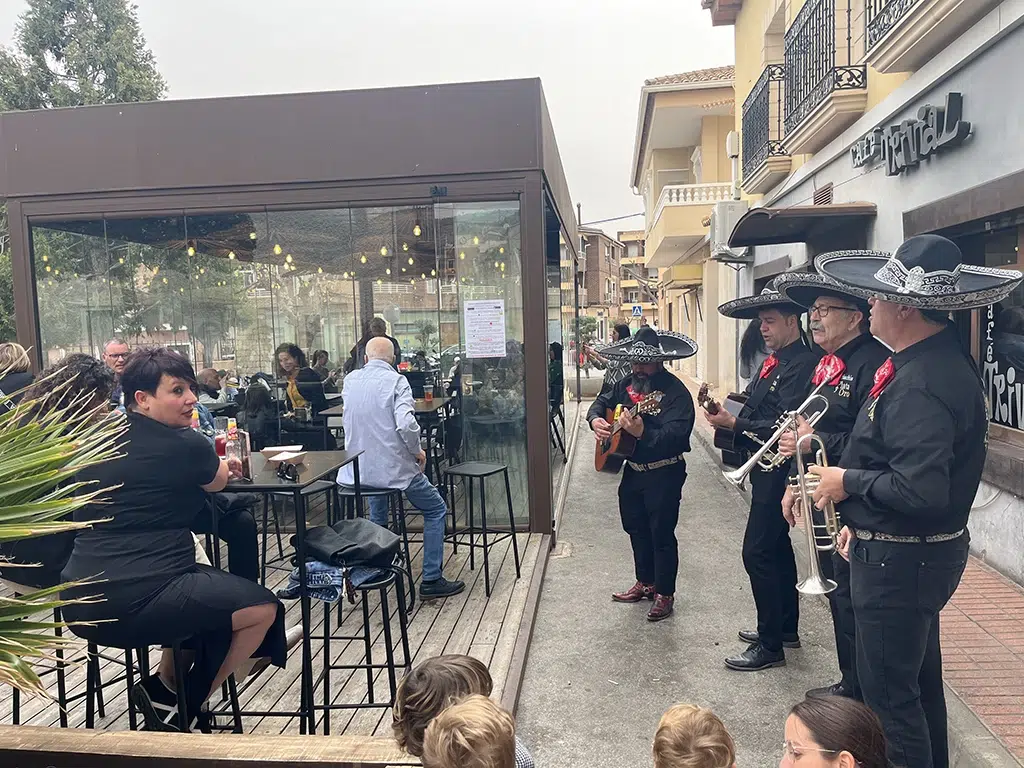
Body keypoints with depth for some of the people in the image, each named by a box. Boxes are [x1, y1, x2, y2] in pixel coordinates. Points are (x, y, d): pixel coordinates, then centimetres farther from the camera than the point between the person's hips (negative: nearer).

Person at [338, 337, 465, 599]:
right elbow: (405, 423, -25)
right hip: (392, 467, -6)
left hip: (358, 468, 6)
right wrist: (417, 450, -9)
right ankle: (431, 580, 10)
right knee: (436, 510, 12)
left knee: (377, 516, 32)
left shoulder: (349, 380, 5)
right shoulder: (395, 380, -12)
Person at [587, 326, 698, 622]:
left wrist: (642, 433, -45)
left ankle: (665, 593, 19)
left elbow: (677, 434, -31)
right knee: (636, 529, 19)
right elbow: (602, 401, 15)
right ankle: (645, 583, 37)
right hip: (633, 471, 8)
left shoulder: (675, 392, -20)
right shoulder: (627, 384, 6)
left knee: (661, 534, 3)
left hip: (664, 474, -8)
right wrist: (595, 419, -7)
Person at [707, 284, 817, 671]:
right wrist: (726, 414, -3)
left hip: (778, 470, -10)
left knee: (757, 552, -6)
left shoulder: (802, 366, -19)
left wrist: (734, 423, -25)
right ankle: (786, 627, 35)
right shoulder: (773, 362, 12)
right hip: (765, 469, 10)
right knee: (777, 546, 19)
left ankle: (770, 645, 6)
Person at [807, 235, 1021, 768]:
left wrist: (849, 482, -17)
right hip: (923, 550, 11)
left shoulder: (922, 384, -27)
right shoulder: (938, 360, 6)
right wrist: (862, 519, 15)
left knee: (889, 694, 4)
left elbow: (920, 492, -34)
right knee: (918, 679, 26)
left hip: (899, 561, -11)